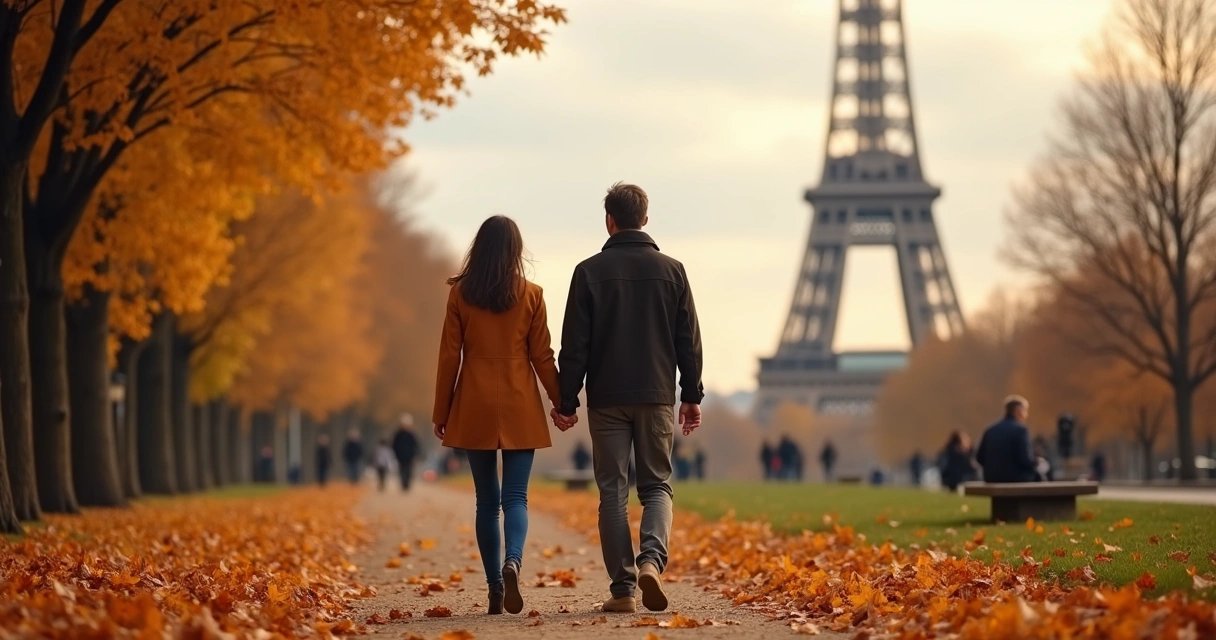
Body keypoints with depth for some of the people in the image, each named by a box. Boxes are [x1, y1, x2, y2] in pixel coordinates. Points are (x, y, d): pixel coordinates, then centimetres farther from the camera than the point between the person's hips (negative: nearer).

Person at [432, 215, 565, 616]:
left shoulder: (460, 294, -1)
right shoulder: (531, 296, -2)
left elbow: (449, 356, 1)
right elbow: (542, 356, 1)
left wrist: (441, 412, 8)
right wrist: (561, 402, 12)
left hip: (474, 406, 1)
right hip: (519, 407, -1)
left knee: (487, 500, 9)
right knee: (515, 497, -1)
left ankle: (495, 588, 6)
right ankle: (513, 562, -28)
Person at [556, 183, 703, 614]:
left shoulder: (590, 271, -3)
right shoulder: (671, 270, 2)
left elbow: (574, 345, -4)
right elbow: (689, 340, 4)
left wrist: (566, 401, 3)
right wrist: (692, 395, 12)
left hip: (607, 400, -1)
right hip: (657, 397, 1)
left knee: (613, 492, 4)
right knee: (657, 485, 10)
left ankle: (623, 589, 2)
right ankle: (652, 559, -16)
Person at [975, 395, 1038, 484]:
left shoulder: (990, 430, 8)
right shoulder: (1020, 429, -11)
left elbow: (980, 457, 10)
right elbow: (1025, 459, -17)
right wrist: (1037, 463, 3)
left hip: (993, 480, 6)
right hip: (1017, 480, -6)